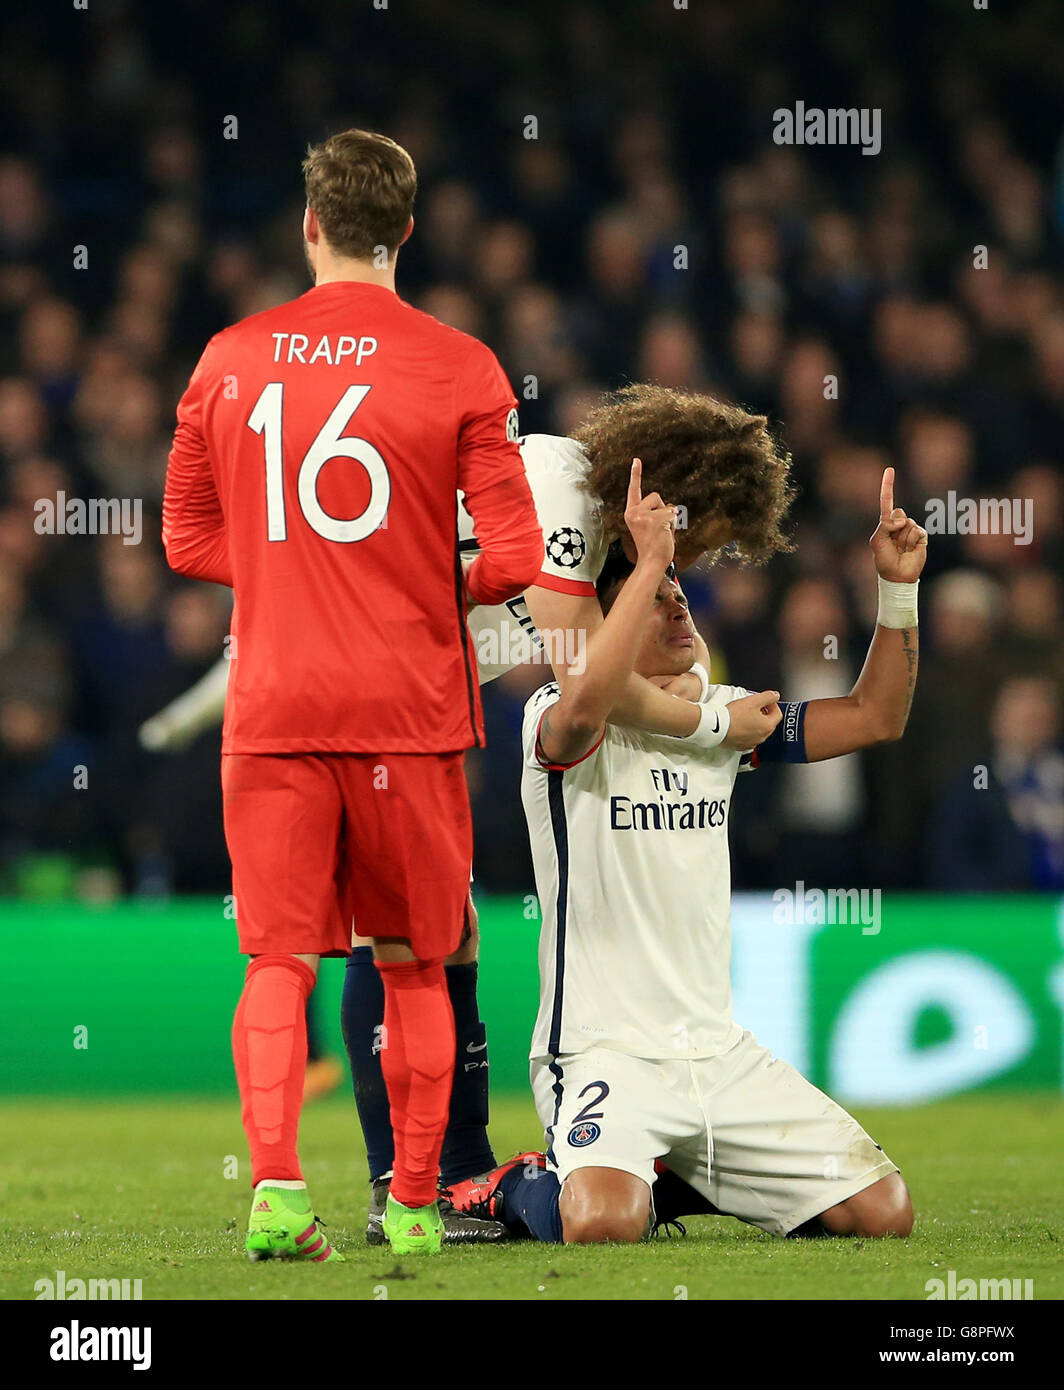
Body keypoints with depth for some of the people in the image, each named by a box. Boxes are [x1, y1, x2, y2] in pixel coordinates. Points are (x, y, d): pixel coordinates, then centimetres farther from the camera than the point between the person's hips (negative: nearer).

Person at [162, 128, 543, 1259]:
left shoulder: (230, 359, 3)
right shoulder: (460, 369, -4)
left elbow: (188, 540, 12)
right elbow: (513, 561, -8)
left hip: (272, 702, 1)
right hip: (409, 704, -1)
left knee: (279, 960, 2)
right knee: (413, 963, 12)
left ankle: (275, 1185, -17)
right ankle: (414, 1205, 13)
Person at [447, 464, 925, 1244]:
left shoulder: (720, 718, 12)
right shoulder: (559, 722, -9)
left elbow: (874, 718, 15)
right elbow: (586, 706, -34)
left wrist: (897, 588, 3)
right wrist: (651, 560, -31)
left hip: (720, 1053, 7)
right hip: (603, 1053, -7)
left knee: (884, 1211, -2)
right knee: (603, 1224, -34)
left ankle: (681, 1179, 19)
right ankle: (526, 1189, 4)